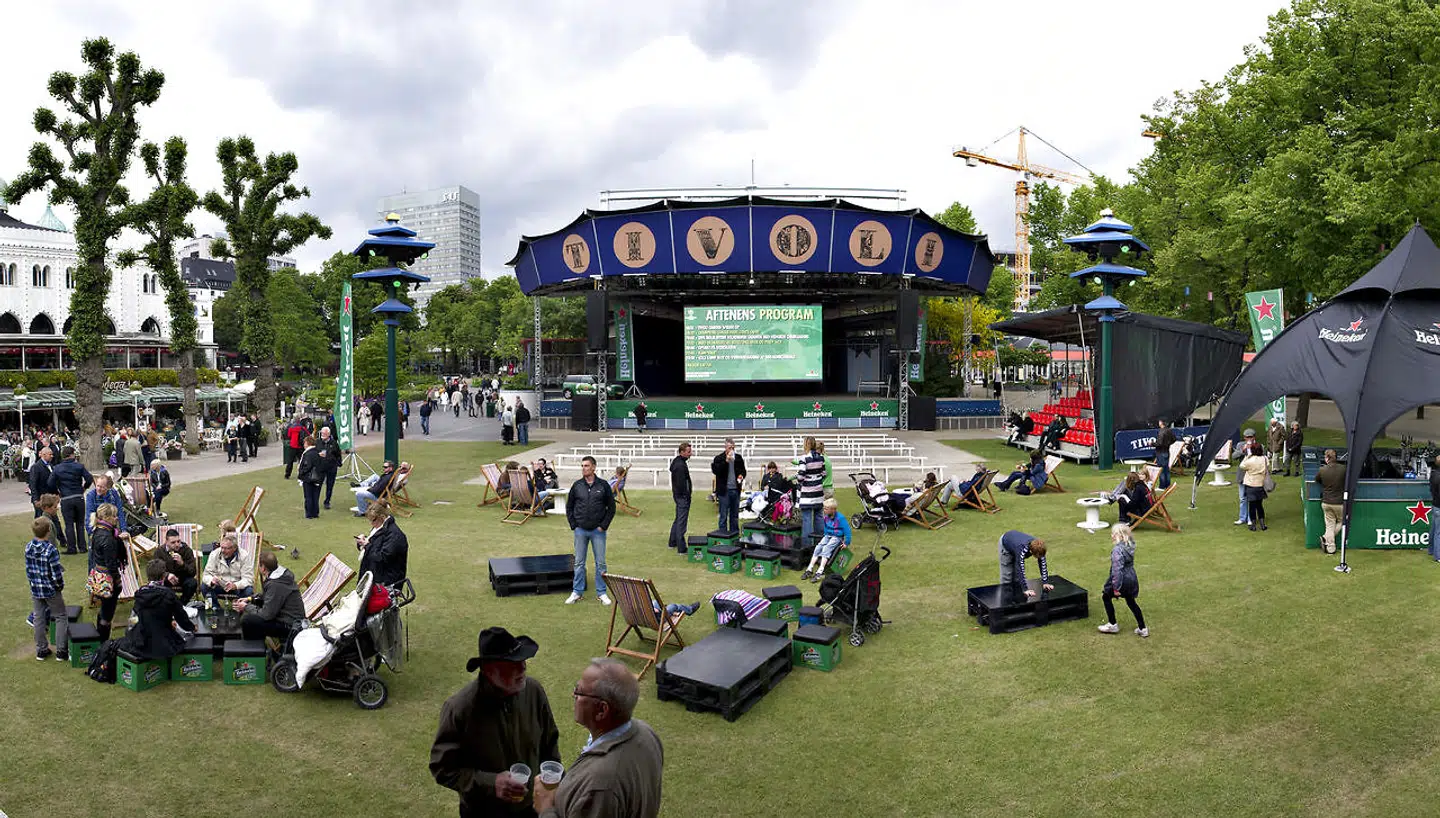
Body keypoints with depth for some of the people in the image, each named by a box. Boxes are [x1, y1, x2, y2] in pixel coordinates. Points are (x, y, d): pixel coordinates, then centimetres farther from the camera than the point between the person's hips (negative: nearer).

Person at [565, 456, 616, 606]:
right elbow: (569, 506, 11)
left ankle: (601, 593, 14)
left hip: (598, 531, -1)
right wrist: (573, 525, 2)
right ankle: (577, 592, 17)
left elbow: (611, 507, 1)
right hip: (580, 530, 2)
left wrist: (603, 526, -5)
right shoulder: (577, 485, 3)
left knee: (600, 563, 4)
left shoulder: (603, 485, -2)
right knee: (579, 563, 8)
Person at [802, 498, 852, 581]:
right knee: (818, 547, -18)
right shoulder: (825, 517, 3)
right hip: (827, 536, 6)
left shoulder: (840, 518, -18)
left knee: (826, 549, -28)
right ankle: (809, 570, -22)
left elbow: (847, 530, -15)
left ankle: (819, 573, -36)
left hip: (837, 538, -6)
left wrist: (846, 543, -13)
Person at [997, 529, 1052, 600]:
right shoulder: (1022, 550, -46)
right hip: (1006, 543, -5)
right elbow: (1021, 571, -46)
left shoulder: (1039, 548, -31)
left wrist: (1045, 582, -20)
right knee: (1007, 575, -7)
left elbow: (1043, 565, -19)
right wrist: (1025, 589, -47)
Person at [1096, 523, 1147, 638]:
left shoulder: (1117, 550, -25)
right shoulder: (1130, 546, 2)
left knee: (1106, 596, 14)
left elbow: (1117, 569, -25)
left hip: (1122, 580, -8)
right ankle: (1142, 628, 23)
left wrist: (1116, 587, -20)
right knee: (1131, 602, 20)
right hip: (1132, 579, 8)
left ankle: (1112, 625, 21)